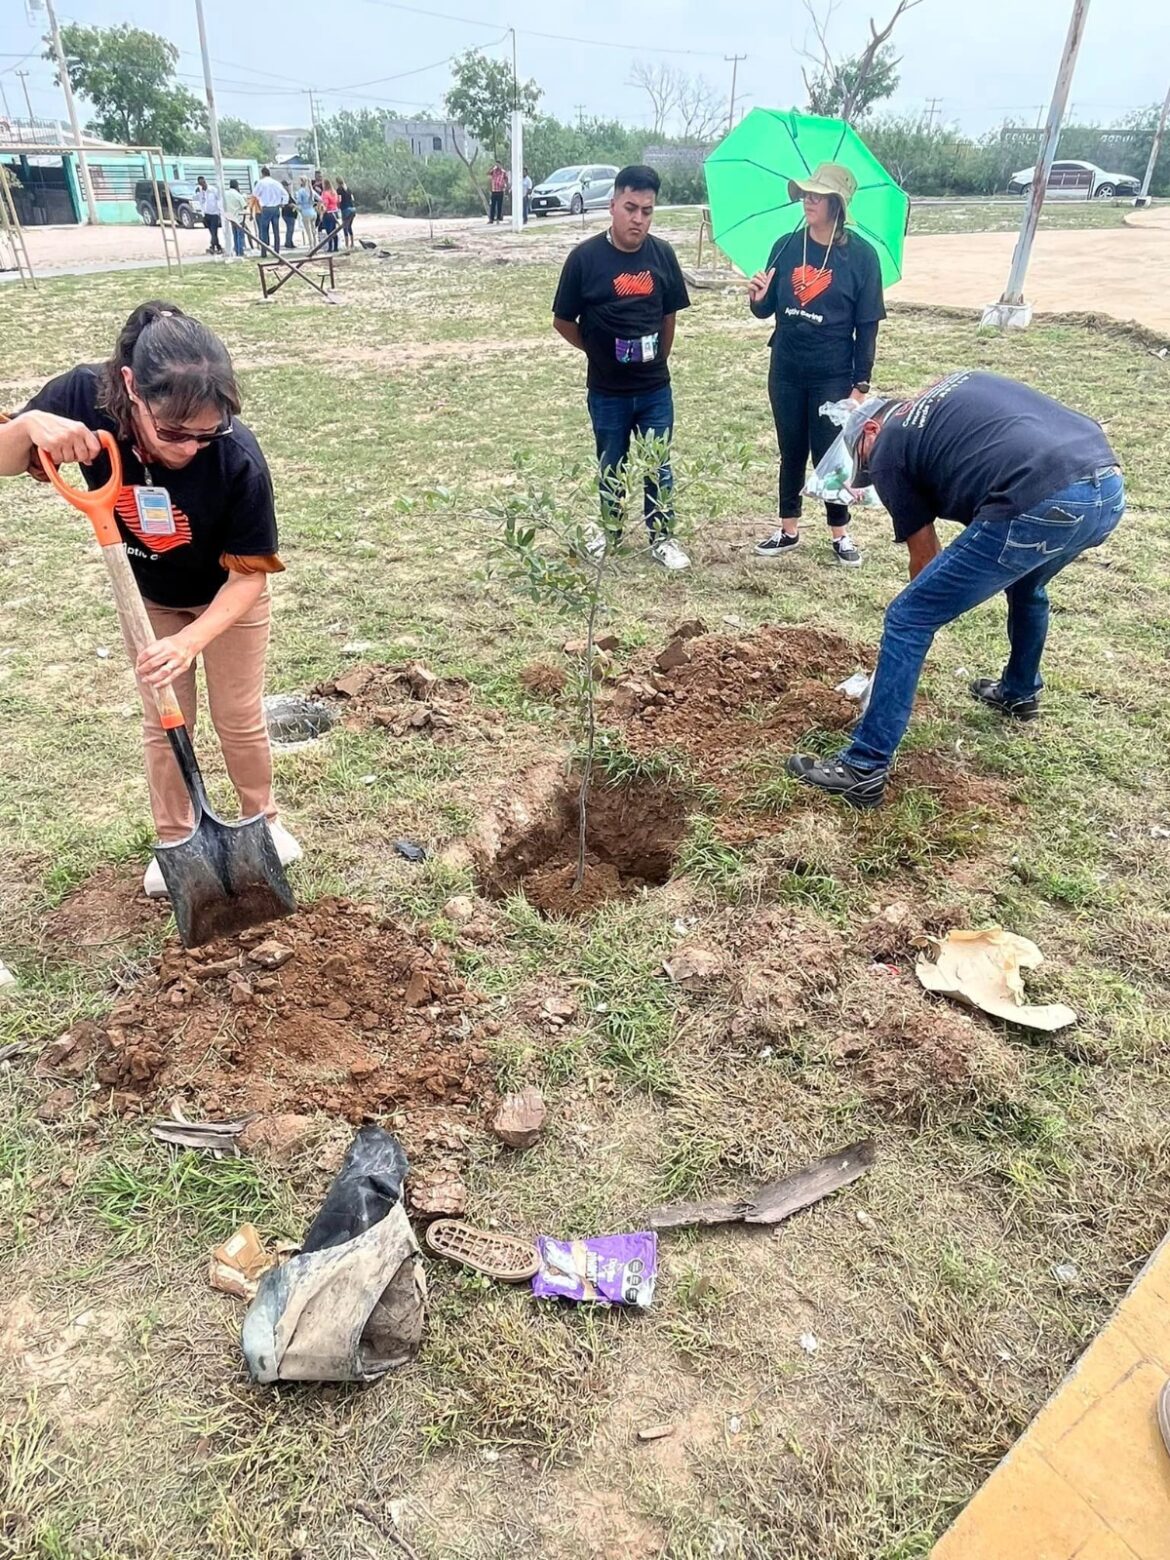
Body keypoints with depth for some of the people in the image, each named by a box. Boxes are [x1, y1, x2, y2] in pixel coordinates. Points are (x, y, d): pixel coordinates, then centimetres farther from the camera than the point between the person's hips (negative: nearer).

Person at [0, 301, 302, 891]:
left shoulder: (238, 458, -38)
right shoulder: (85, 396, -31)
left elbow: (249, 573, -28)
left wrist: (191, 641, -41)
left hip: (226, 597, -2)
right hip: (147, 596, 2)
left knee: (239, 720, 10)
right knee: (165, 725, 11)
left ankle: (260, 818, 37)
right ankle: (173, 838, 32)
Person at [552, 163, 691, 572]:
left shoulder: (662, 255, -2)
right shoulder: (586, 257, -11)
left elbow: (669, 314, 11)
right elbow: (563, 321, -3)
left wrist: (659, 358, 12)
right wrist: (597, 351, 3)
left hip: (655, 388, 2)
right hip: (607, 390, -2)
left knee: (658, 467, 8)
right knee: (611, 467, 14)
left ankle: (661, 536, 22)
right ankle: (609, 529, 33)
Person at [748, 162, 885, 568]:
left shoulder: (861, 255, -7)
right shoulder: (786, 247, 2)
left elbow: (867, 326, -6)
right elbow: (767, 311, 9)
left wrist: (861, 384, -9)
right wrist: (757, 298, -15)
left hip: (833, 377, -3)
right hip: (786, 373, 3)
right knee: (791, 453, 12)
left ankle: (840, 533, 19)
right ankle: (788, 530, 25)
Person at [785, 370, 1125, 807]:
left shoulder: (887, 449, 13)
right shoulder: (963, 382, 31)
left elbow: (925, 557, 17)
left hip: (1039, 508, -8)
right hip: (1109, 488, 8)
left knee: (908, 620, 3)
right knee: (1027, 586, 37)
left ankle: (864, 769, 5)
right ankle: (1020, 692, 58)